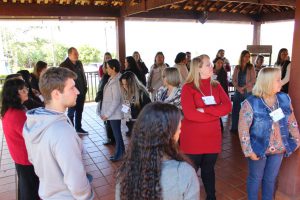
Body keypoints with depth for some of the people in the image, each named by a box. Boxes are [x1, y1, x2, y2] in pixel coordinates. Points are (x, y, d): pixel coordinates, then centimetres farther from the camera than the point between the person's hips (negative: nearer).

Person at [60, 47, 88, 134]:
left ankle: (78, 128, 29)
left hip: (81, 92, 7)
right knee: (71, 113, 5)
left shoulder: (79, 63, 10)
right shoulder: (64, 65, -11)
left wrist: (85, 87, 11)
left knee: (79, 111, 16)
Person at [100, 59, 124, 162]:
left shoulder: (115, 82, -20)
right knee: (116, 132, 17)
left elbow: (116, 101, -23)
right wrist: (104, 112, 13)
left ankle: (119, 154, 21)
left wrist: (107, 114, -19)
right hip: (111, 112, 9)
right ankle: (121, 152, 31)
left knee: (117, 133, 5)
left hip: (114, 113, -9)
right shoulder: (112, 79, 7)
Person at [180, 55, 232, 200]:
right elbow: (189, 113, -22)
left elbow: (227, 107, -7)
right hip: (193, 138, -4)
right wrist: (215, 113, -13)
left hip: (212, 137, 4)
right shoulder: (188, 88, -11)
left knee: (209, 169, 20)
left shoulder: (216, 86, 5)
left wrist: (205, 109, -19)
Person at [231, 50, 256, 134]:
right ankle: (234, 128, 16)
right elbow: (233, 80, 4)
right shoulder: (237, 67, 7)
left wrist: (244, 87, -12)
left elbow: (253, 80, -5)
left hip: (247, 92, -2)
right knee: (235, 109, 5)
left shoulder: (251, 67, 0)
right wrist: (238, 88, -11)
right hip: (238, 91, 2)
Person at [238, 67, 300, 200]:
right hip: (259, 149, -4)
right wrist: (248, 151, -17)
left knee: (271, 179, 21)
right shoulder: (251, 103, -20)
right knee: (255, 178, 16)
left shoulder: (284, 99, -4)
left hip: (279, 149, 4)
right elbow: (243, 129, -18)